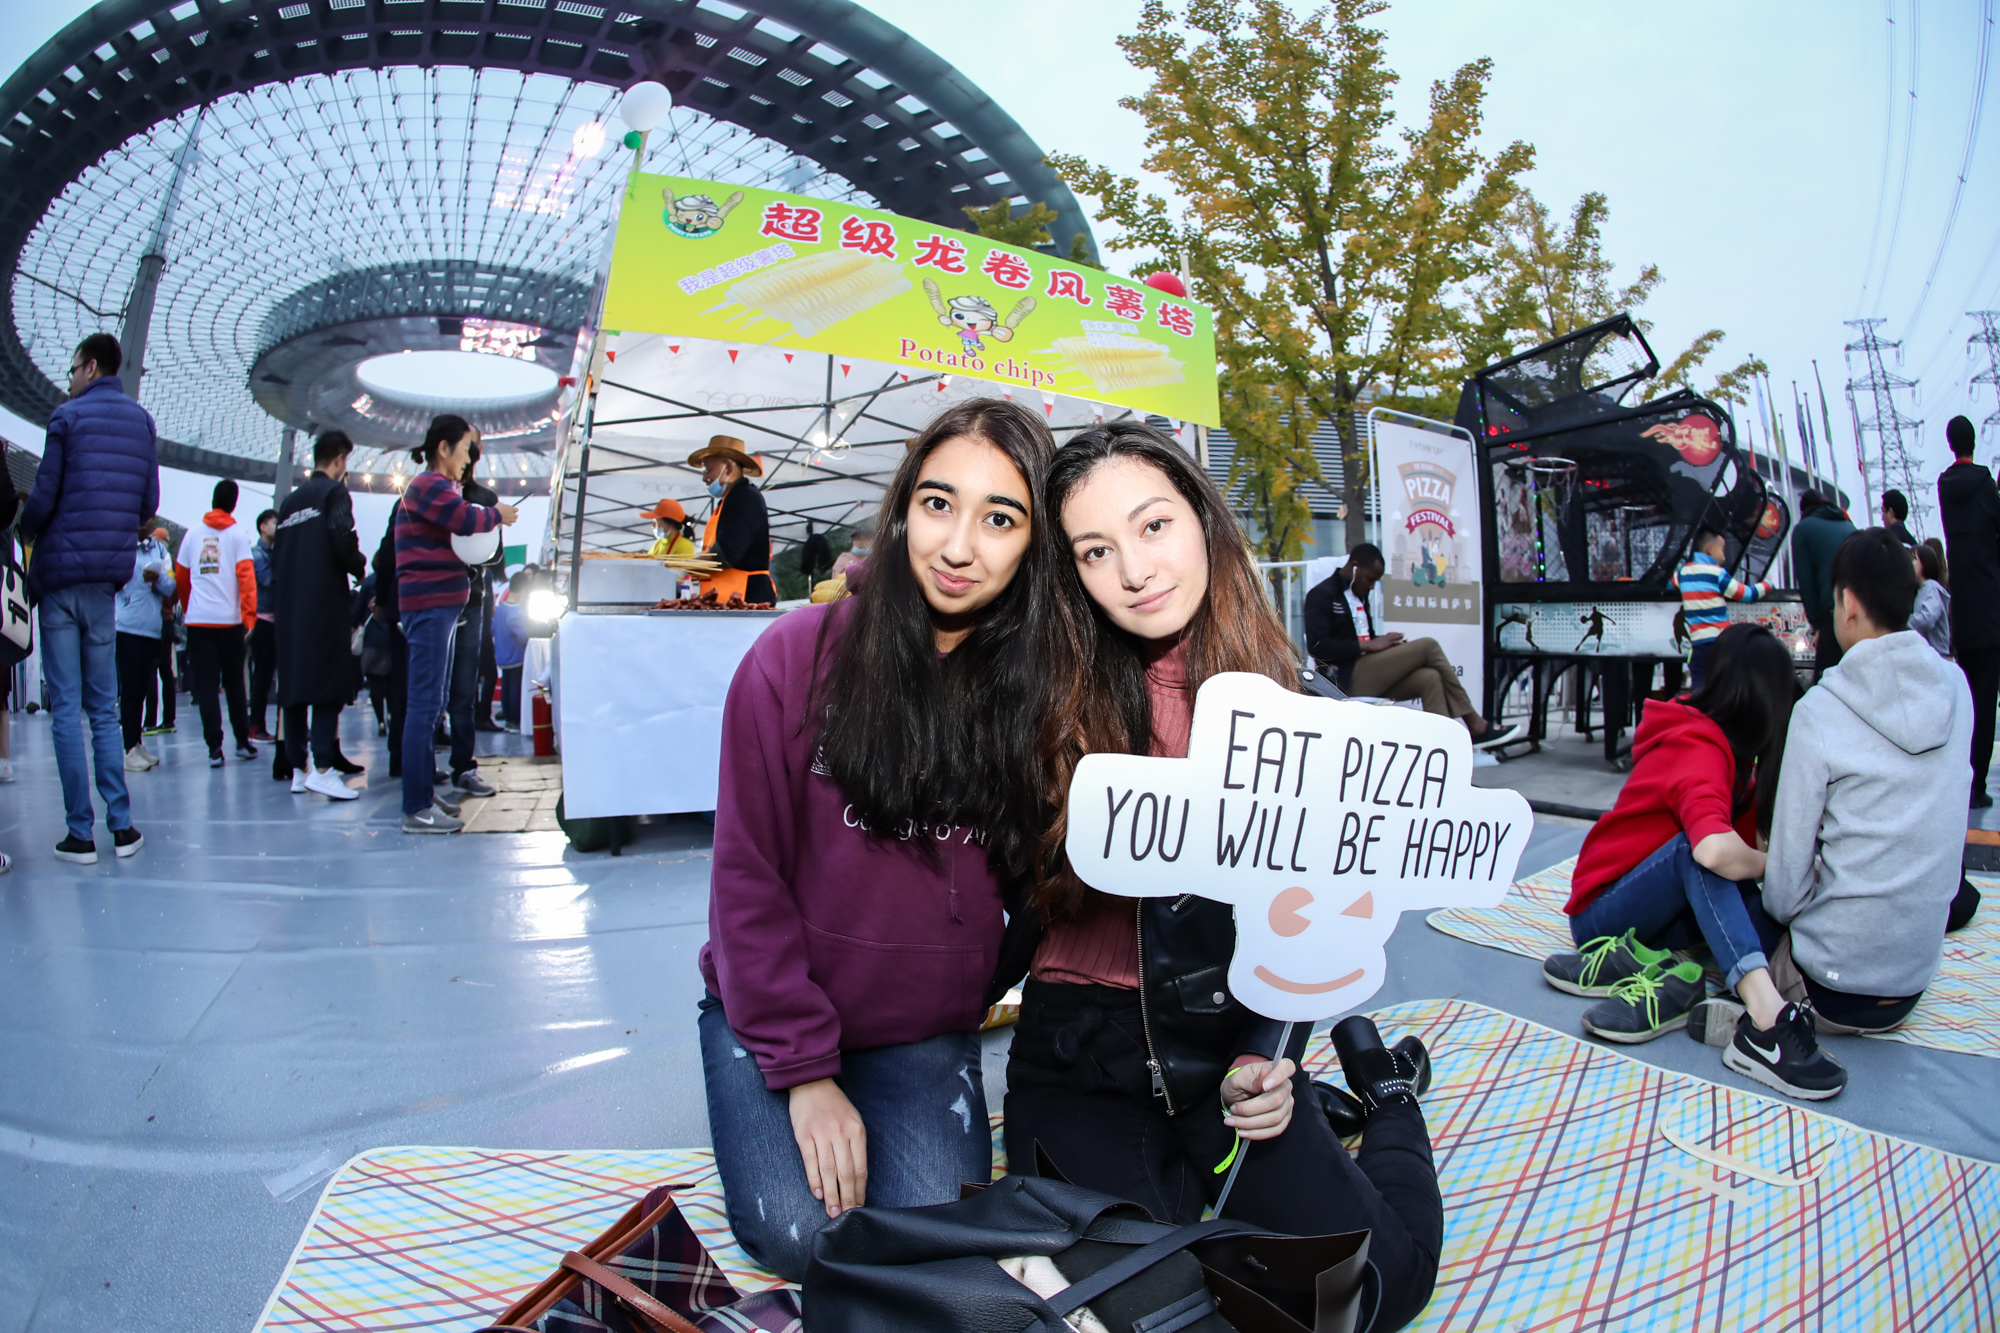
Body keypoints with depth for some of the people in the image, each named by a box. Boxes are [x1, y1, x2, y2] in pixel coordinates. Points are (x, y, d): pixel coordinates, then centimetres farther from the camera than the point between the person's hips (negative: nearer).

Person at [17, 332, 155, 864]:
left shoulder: (68, 417, -5)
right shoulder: (142, 422, 10)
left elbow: (43, 497, -8)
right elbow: (149, 503, 9)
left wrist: (25, 529, 11)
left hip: (60, 572, -4)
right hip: (108, 578, 5)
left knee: (65, 708, -1)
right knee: (104, 707, 10)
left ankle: (80, 833, -1)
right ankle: (121, 826, 6)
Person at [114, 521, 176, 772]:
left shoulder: (160, 549, 14)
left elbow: (171, 587, 7)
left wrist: (158, 578, -12)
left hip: (153, 626, 4)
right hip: (127, 625, -4)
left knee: (142, 688, 10)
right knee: (130, 687, -6)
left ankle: (138, 743, 18)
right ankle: (131, 750, -4)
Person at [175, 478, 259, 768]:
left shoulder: (193, 533, 8)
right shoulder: (237, 533, 0)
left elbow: (180, 576, 13)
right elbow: (246, 575, -9)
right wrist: (249, 615, -11)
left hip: (198, 620, 1)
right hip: (230, 621, -1)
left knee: (205, 686, 2)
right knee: (234, 683, 12)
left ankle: (214, 747, -4)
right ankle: (243, 741, 17)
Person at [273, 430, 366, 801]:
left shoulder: (290, 500, 18)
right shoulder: (334, 492, -3)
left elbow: (277, 556, 16)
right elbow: (342, 539, -17)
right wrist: (361, 569, -1)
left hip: (289, 605, 7)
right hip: (325, 602, -7)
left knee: (294, 684, 8)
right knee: (328, 681, -10)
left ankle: (298, 769, 13)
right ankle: (322, 767, -18)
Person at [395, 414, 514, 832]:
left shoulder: (433, 486, 24)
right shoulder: (429, 485, -9)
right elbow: (466, 520, -24)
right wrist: (498, 514, -4)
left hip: (439, 605, 11)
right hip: (430, 604, -11)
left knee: (433, 703, 14)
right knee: (424, 704, -12)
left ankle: (425, 794, 21)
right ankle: (416, 810, -11)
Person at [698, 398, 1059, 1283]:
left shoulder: (1041, 687, -8)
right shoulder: (801, 655, -13)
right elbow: (748, 876, -10)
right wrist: (804, 1070, -12)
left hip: (926, 1038, 1)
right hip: (771, 1018, -1)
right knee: (804, 1239, -14)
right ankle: (772, 1136, 17)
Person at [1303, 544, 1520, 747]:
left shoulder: (1358, 596, 22)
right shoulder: (1321, 594, -4)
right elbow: (1316, 645, -17)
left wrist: (1386, 644, 1)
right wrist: (1368, 645, -17)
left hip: (1368, 676, 8)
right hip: (1346, 678, -8)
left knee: (1430, 678, -17)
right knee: (1428, 646, -14)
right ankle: (1475, 726, -6)